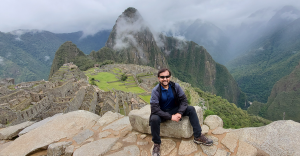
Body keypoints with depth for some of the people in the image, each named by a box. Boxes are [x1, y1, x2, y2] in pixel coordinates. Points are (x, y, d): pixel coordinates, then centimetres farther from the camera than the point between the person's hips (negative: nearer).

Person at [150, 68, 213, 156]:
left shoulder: (175, 86, -10)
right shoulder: (155, 91, -20)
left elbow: (183, 100, -8)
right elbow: (155, 109, -25)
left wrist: (179, 113, -24)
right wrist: (171, 117, -28)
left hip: (174, 109, 4)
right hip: (162, 113, -3)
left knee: (191, 109, -14)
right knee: (154, 119, -35)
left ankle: (198, 137, -4)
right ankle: (157, 144, -12)